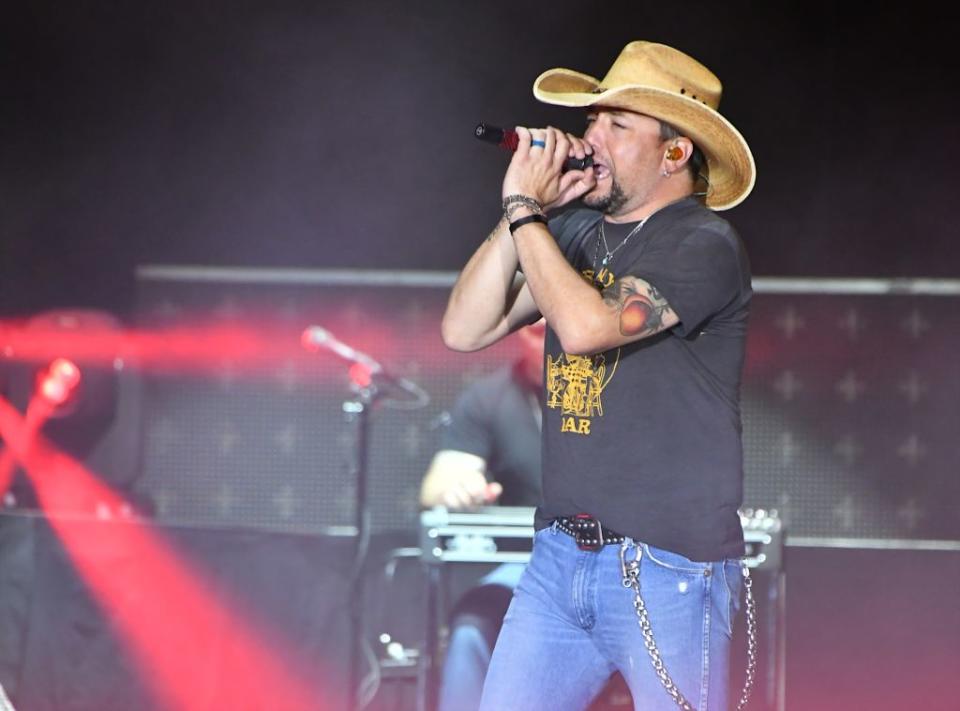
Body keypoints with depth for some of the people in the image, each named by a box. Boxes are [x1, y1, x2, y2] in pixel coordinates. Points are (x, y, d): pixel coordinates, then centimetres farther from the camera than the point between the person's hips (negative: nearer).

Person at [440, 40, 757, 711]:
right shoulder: (576, 230, 11)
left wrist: (526, 210, -13)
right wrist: (520, 211, -3)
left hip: (668, 569, -6)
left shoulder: (704, 246, -10)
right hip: (560, 555, 6)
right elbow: (465, 329, 5)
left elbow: (588, 326, -24)